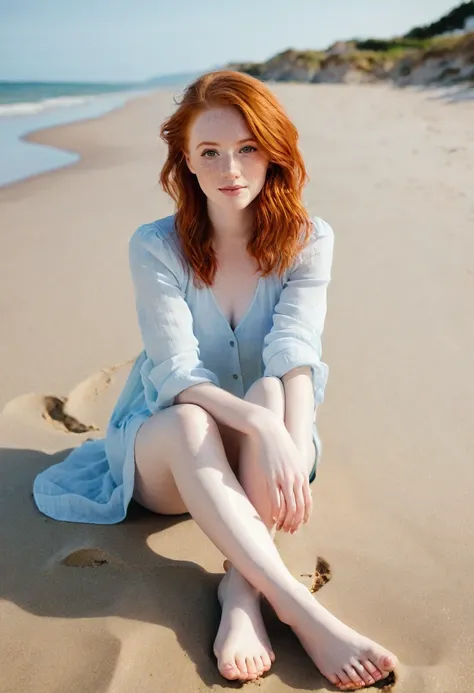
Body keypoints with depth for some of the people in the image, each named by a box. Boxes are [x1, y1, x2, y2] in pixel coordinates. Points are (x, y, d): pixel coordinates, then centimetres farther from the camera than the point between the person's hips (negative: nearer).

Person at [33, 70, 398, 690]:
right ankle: (303, 612, -40)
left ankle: (241, 590, -34)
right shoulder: (156, 246, -11)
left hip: (261, 449, 1)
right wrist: (261, 425, -40)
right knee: (188, 422, -36)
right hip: (165, 453, -1)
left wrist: (296, 448, -42)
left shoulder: (307, 242, -8)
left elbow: (295, 353, -23)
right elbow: (177, 373, -22)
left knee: (271, 392, -32)